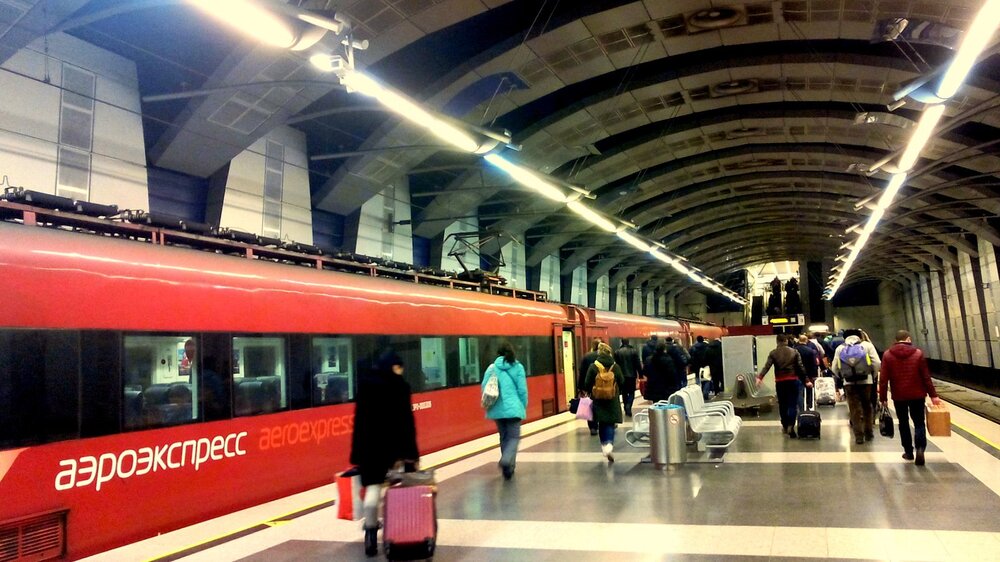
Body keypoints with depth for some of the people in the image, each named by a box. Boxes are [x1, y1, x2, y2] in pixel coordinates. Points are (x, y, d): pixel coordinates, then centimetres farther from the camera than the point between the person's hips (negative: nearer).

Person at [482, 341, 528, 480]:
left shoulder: (492, 367, 1)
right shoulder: (518, 367, -3)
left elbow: (484, 387, 0)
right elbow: (522, 389, -4)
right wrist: (524, 406, 10)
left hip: (497, 409, 3)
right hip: (513, 407, -3)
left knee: (504, 437, 17)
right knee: (514, 436, 3)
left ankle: (508, 467, 21)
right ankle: (506, 460, -23)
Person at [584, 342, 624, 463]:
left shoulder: (593, 367, -10)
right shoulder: (616, 367, -5)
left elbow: (588, 384, -7)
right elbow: (622, 382, 0)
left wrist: (590, 393, 12)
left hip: (598, 400, 0)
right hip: (613, 400, 0)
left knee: (602, 424, 15)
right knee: (610, 424, 5)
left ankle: (604, 445, 20)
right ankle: (609, 444, -14)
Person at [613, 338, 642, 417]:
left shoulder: (617, 352, -4)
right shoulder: (633, 351, -6)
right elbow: (638, 364, -4)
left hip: (622, 375, 1)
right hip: (632, 375, -1)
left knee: (624, 393, 13)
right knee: (631, 392, 7)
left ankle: (626, 410, 16)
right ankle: (628, 407, -15)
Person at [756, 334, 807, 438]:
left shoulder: (773, 353, 0)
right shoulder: (794, 352, 2)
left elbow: (767, 366, -12)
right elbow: (800, 366, -2)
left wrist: (760, 377, -17)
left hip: (780, 381, 1)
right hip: (793, 380, -1)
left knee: (782, 404, 13)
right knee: (793, 404, -1)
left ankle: (785, 425, 24)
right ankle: (791, 426, -16)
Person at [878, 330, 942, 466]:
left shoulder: (888, 355, -2)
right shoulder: (918, 353, -2)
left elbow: (883, 379, -4)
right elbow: (926, 376, -3)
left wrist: (882, 397, 1)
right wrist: (933, 395, 2)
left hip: (898, 395, 0)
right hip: (917, 394, 0)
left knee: (904, 423, 13)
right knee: (919, 422, 8)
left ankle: (908, 452, 17)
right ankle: (920, 448, -13)